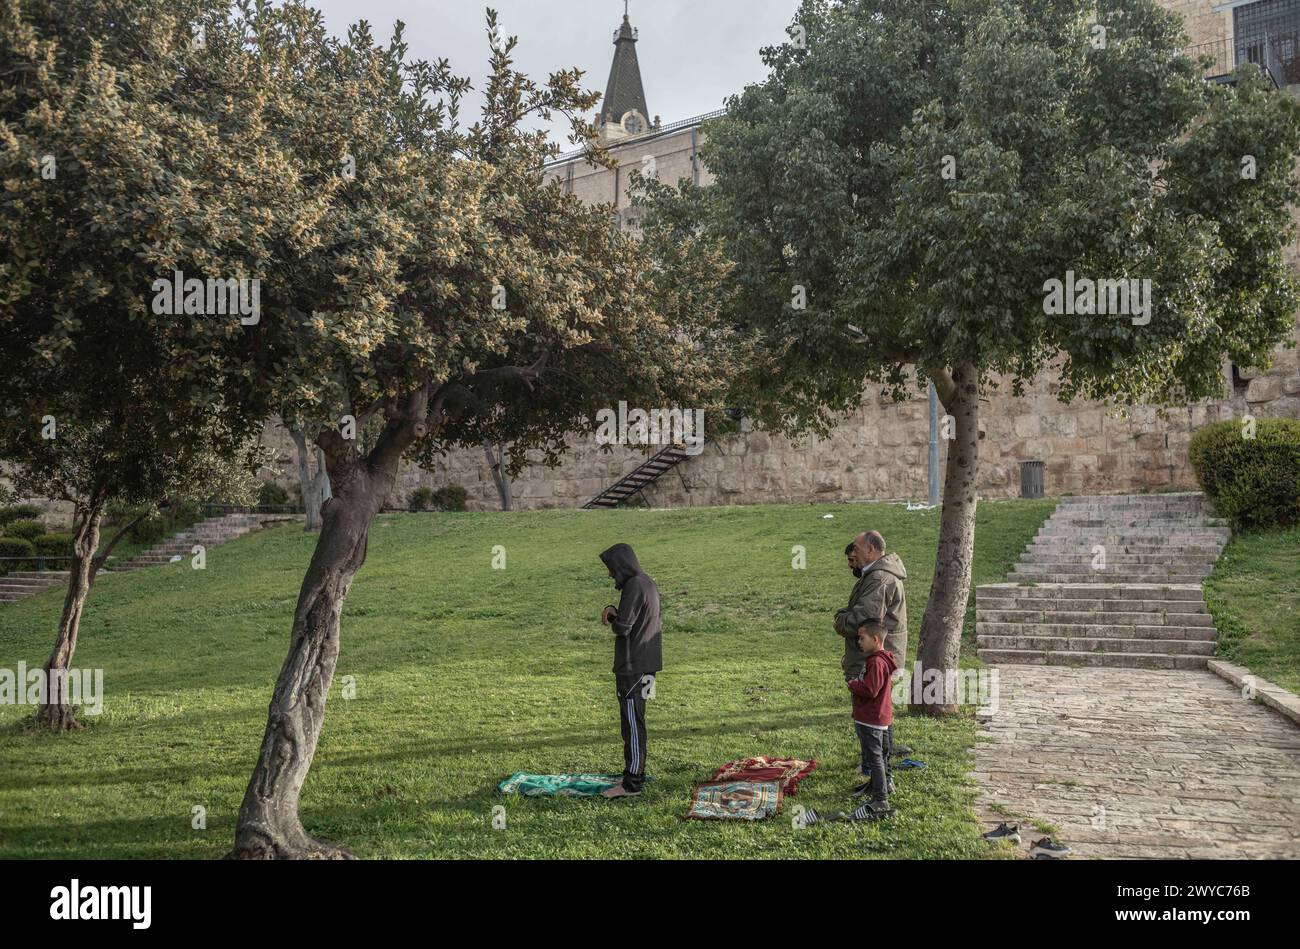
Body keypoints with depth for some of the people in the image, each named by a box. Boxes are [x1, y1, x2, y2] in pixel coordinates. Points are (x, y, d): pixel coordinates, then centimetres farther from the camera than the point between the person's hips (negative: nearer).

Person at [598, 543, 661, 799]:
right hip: (645, 663, 10)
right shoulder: (647, 582, 14)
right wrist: (615, 611, 2)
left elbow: (623, 627, -22)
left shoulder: (634, 587, -18)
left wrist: (611, 619, -1)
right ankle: (636, 773, 25)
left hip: (633, 666, -10)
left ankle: (631, 783, -3)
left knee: (632, 723, -6)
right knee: (635, 721, 17)